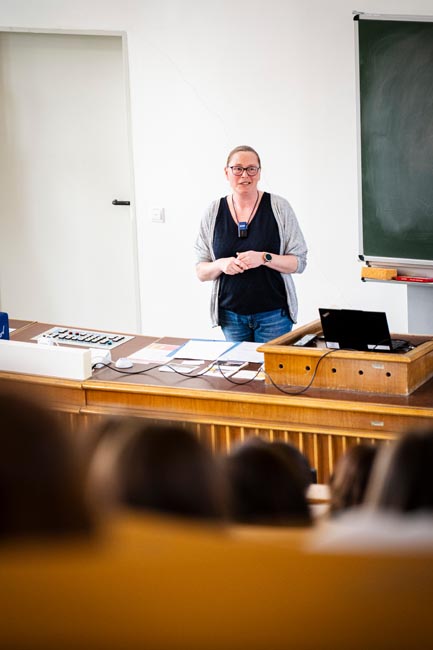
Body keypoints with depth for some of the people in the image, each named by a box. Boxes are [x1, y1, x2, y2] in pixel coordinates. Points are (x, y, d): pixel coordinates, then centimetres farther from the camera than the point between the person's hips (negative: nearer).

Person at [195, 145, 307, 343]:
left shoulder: (279, 207, -2)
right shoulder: (214, 212, 3)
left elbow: (299, 262, -3)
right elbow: (201, 272, 6)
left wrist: (264, 258, -19)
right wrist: (221, 265, -15)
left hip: (273, 313, -2)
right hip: (231, 314, 2)